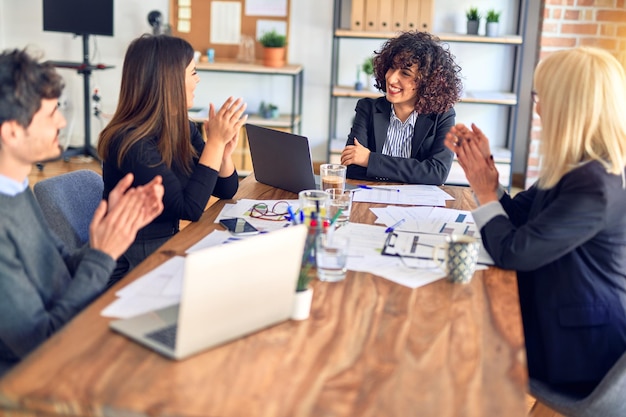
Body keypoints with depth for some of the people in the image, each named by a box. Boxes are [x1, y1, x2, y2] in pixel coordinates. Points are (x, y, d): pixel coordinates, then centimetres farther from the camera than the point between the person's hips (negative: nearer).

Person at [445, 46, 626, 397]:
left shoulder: (596, 186, -28)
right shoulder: (582, 168, 2)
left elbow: (512, 252, -26)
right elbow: (516, 215, 11)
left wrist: (485, 193, -9)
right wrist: (480, 164, 2)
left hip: (577, 348, -8)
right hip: (553, 318, 8)